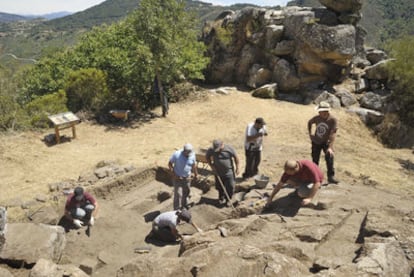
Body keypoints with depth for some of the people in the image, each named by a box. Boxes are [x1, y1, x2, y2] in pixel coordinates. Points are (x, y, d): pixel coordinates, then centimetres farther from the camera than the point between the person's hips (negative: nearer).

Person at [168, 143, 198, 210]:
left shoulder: (192, 155, -12)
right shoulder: (177, 154, -23)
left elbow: (194, 165, 5)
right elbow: (170, 163, -12)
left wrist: (195, 174, 14)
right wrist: (173, 174, -18)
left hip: (187, 177, 5)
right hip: (177, 177, -4)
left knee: (186, 192, 18)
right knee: (178, 194, -8)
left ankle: (184, 206, 40)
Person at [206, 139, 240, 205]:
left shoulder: (229, 148, -18)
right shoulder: (211, 150, -15)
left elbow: (236, 157, -7)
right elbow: (207, 157, 2)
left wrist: (237, 168, -3)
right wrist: (211, 166, -7)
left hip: (229, 172, -1)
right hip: (218, 172, 2)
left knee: (230, 187, 0)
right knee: (220, 187, 14)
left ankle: (228, 199, 24)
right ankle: (221, 198, 40)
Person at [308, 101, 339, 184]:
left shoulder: (332, 120, -18)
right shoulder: (316, 118, -8)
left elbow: (333, 134, -26)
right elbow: (309, 123, 17)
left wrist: (330, 147, -35)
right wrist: (310, 134, 7)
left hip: (326, 142, -3)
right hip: (316, 142, 3)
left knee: (329, 157, -23)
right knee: (315, 160, 8)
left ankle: (331, 176, -14)